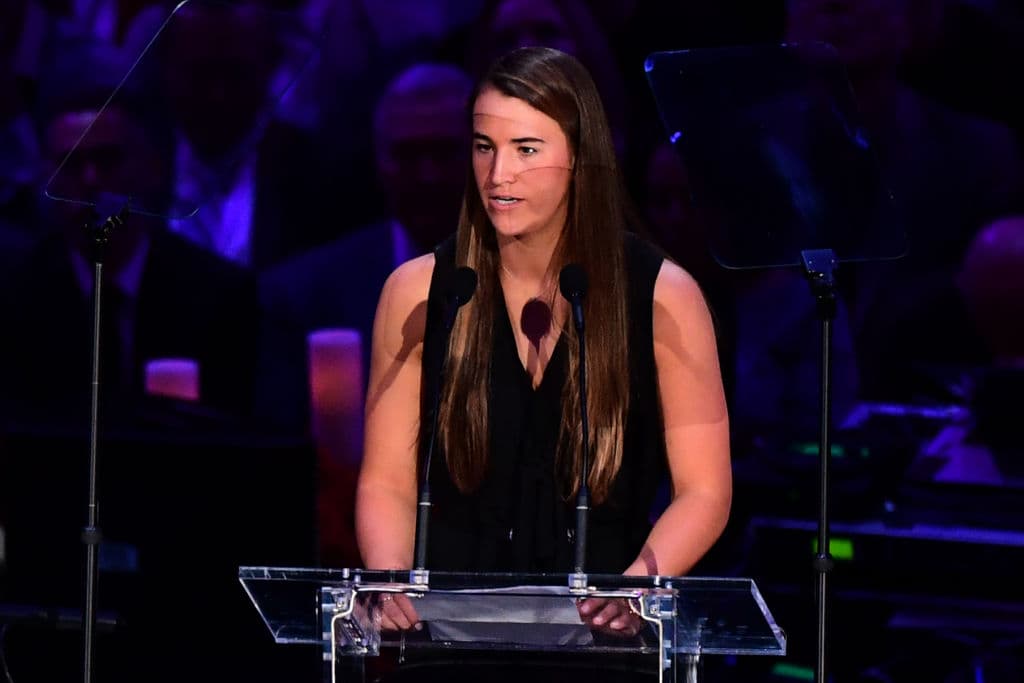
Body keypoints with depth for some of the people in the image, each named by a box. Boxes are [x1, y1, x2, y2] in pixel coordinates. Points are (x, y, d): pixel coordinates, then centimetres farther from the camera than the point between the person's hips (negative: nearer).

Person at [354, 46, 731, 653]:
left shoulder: (662, 299, 0)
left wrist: (637, 586, -17)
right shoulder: (418, 294, 4)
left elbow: (704, 493, 0)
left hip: (603, 633, -1)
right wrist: (390, 579, -12)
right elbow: (387, 484, 7)